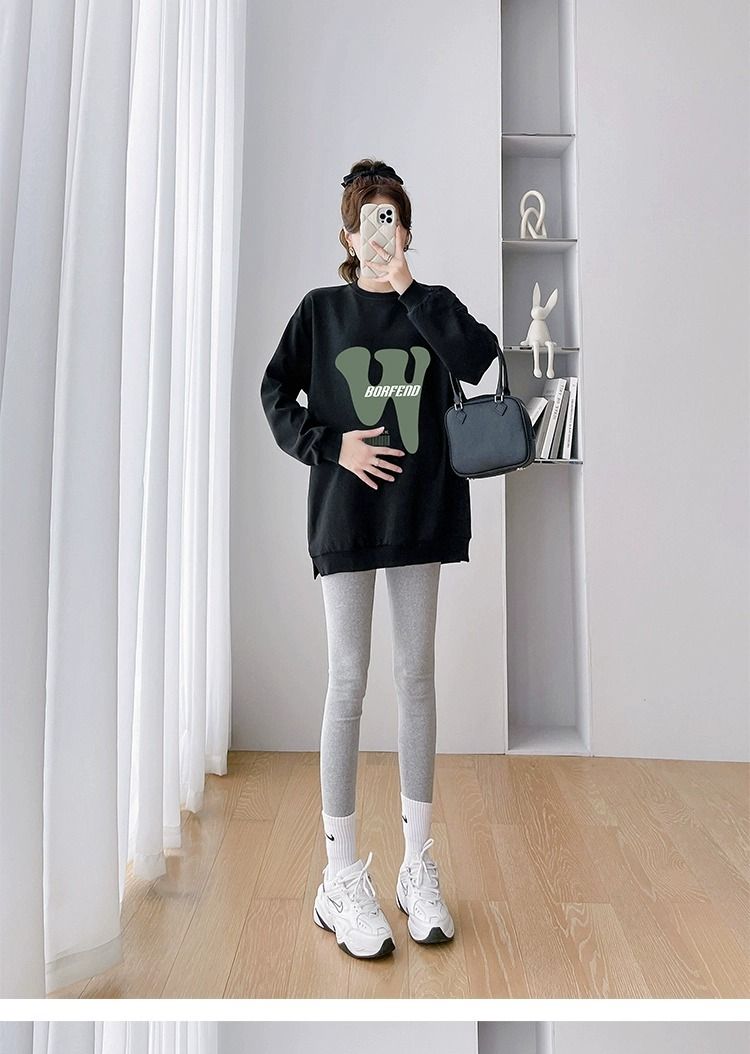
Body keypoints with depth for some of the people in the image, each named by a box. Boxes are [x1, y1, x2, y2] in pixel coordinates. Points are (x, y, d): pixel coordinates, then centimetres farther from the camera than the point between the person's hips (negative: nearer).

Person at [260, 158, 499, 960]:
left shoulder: (433, 305, 9)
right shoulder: (321, 309, 7)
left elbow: (478, 362, -10)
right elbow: (275, 394, 5)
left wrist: (409, 289, -7)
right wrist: (329, 445, -9)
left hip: (422, 510, 2)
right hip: (345, 512, -2)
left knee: (417, 677, 8)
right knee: (348, 682, -1)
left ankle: (417, 866, 25)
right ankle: (341, 879, 15)